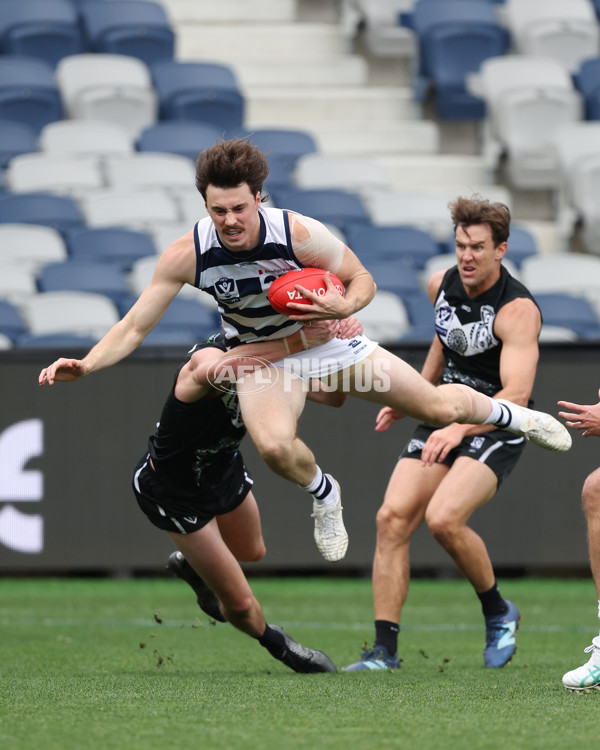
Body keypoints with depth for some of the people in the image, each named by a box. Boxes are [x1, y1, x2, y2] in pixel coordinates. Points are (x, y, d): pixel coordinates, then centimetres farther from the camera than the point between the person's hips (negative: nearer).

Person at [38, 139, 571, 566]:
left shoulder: (300, 233, -28)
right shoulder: (187, 255, -25)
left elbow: (363, 280, -12)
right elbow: (134, 327, -18)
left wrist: (344, 306, -35)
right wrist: (83, 365, -35)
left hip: (324, 337, 0)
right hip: (262, 357, 0)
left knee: (441, 407, 2)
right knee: (274, 445, -33)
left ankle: (508, 413, 40)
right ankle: (323, 495, 4)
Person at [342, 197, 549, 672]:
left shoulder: (518, 309, -20)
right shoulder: (443, 285, 3)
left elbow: (517, 394, -29)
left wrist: (460, 429, -40)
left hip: (496, 429, -7)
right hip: (444, 421, 7)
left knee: (444, 518, -27)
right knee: (393, 517, -11)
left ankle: (498, 612, 0)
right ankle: (385, 650, -8)